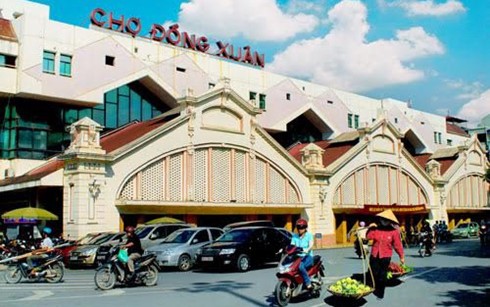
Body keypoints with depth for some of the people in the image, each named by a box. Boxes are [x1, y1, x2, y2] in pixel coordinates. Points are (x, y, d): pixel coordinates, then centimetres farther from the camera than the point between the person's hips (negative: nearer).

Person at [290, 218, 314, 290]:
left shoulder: (309, 235, 4)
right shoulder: (295, 236, 15)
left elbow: (311, 244, -13)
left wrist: (307, 249, -35)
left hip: (308, 256, -4)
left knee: (300, 266, -35)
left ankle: (308, 283, -26)